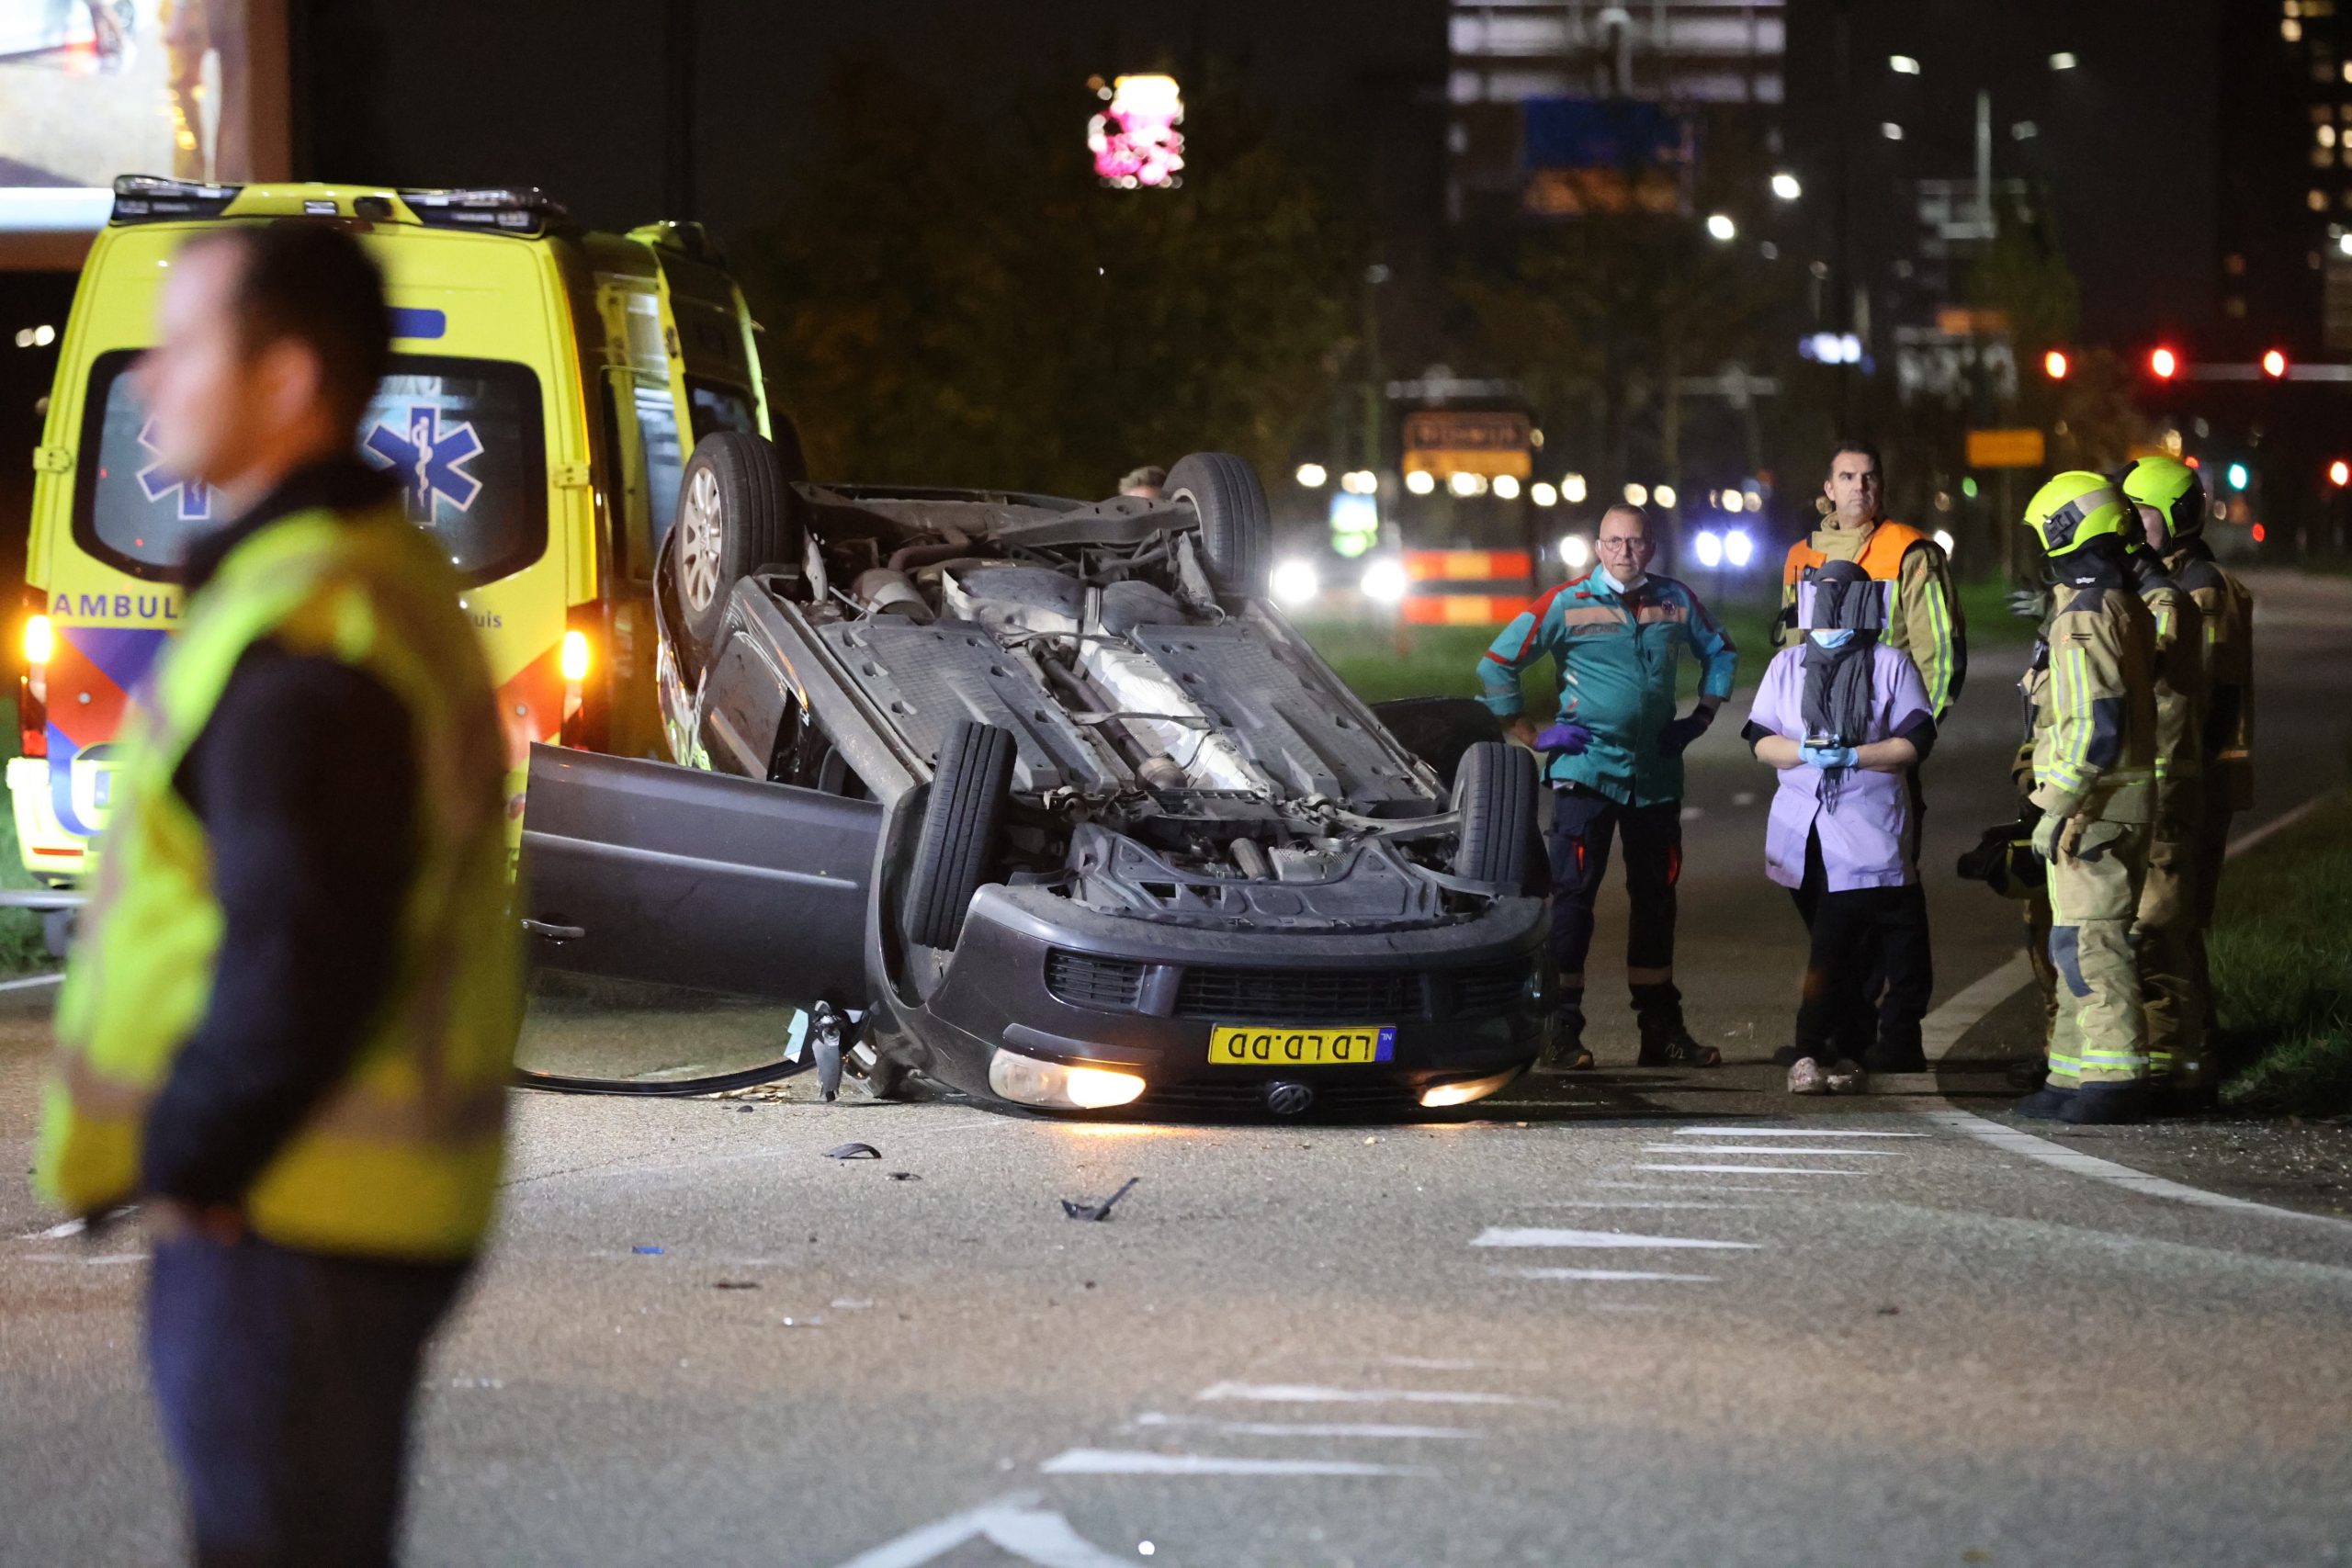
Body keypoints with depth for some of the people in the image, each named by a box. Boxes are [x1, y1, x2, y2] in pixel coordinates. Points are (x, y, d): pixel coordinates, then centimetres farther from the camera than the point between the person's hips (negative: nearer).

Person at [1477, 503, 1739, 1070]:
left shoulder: (1676, 602, 7)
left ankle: (1661, 1029, 17)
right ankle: (1563, 1031, -7)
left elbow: (1719, 651, 25)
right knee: (1574, 894, -8)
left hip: (1657, 775, 4)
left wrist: (1702, 716, 13)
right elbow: (1496, 666, -2)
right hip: (1586, 771, -4)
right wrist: (1532, 739, -4)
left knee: (1656, 898, 9)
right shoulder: (1566, 604, -5)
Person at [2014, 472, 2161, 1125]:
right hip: (2132, 788, 10)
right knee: (2084, 941, 14)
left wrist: (2059, 808, -20)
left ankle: (2115, 1080, -9)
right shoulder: (2128, 605, 15)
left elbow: (2093, 726, -23)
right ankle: (2075, 1075, 18)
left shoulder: (2083, 617, -16)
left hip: (2093, 802, -10)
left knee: (2089, 942, -8)